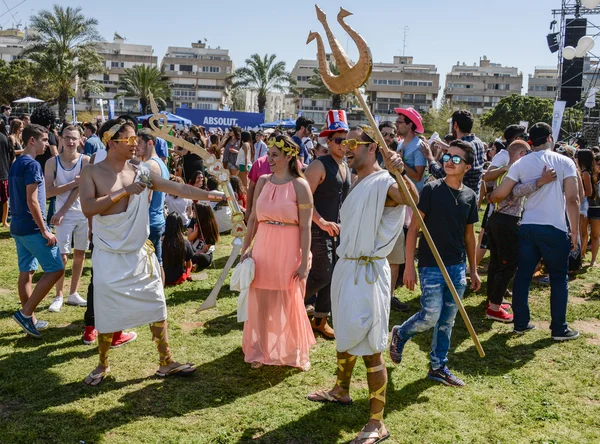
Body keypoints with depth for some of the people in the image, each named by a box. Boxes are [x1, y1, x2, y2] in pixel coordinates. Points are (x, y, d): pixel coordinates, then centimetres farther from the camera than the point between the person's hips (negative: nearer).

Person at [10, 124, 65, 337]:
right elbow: (32, 202, -20)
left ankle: (29, 318, 21)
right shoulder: (32, 165, -16)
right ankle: (25, 312, -2)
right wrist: (44, 230, -17)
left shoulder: (16, 164, 14)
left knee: (26, 272, 13)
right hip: (32, 228, -10)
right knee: (56, 269, -4)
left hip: (18, 226, 10)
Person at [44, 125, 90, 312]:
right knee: (62, 256, -2)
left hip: (84, 213, 1)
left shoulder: (85, 161, -5)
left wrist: (61, 211, -14)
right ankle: (58, 296, 11)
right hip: (64, 214, -1)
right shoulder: (52, 163, -3)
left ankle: (73, 294, 22)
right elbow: (48, 192, -10)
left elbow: (80, 189, -11)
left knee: (80, 254, 10)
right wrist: (73, 183, -18)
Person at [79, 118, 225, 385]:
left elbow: (179, 189, -3)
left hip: (140, 254, 3)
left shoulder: (141, 173, 0)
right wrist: (123, 191, -22)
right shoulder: (92, 173, -8)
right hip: (109, 257, -3)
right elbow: (88, 208, -22)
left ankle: (166, 362, 22)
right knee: (107, 314, 8)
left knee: (157, 308, 8)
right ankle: (102, 365, 30)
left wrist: (212, 195, -9)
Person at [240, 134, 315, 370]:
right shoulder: (263, 181, 4)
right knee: (261, 302, 10)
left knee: (290, 304, 10)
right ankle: (260, 351, 28)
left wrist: (304, 262, -13)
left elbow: (305, 227, -11)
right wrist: (245, 248, 6)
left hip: (289, 251, -4)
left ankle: (295, 353, 30)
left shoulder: (299, 185, -10)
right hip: (264, 248, 4)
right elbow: (253, 218, 9)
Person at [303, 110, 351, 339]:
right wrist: (322, 222, -26)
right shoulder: (319, 165, -13)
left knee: (332, 276, 11)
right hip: (319, 229, -8)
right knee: (323, 275, -8)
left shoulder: (348, 168, 11)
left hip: (338, 229, 8)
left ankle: (320, 320, 24)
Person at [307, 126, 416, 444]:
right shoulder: (357, 182, 14)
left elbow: (413, 199, -36)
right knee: (345, 335, 23)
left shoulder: (384, 182, -15)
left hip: (368, 271, -9)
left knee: (370, 348, -5)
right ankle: (341, 391, 43)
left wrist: (400, 173, -49)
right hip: (346, 266, 9)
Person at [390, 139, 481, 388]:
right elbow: (414, 228, -9)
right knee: (430, 317, -6)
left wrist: (473, 270, 16)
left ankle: (438, 367, 24)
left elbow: (469, 235, 14)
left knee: (447, 321, 10)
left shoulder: (470, 196, 6)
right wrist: (409, 266, -13)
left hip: (457, 267, 5)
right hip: (431, 266, -5)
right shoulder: (431, 190, -8)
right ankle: (400, 334, 23)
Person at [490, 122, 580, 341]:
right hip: (555, 228, -3)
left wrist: (488, 197, 20)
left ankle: (520, 323, 20)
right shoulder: (565, 162, -3)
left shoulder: (521, 163, 3)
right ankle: (559, 329, 14)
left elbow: (499, 194, -3)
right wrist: (575, 231, -3)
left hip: (527, 227, 3)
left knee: (523, 275, 12)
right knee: (559, 278, 10)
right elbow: (572, 198, -11)